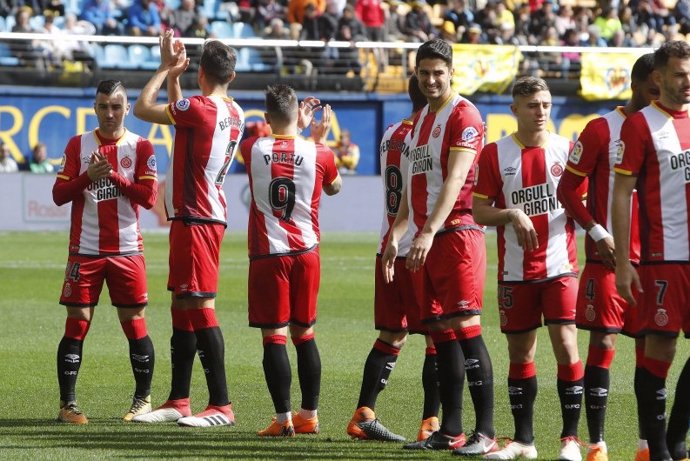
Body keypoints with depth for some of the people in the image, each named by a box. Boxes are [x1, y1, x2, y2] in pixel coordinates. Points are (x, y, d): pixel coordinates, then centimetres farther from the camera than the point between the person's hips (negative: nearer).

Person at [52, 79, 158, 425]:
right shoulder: (78, 145, 7)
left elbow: (149, 197, -5)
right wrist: (88, 177, -15)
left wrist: (114, 175, -15)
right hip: (85, 250, 0)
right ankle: (68, 404, 0)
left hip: (127, 250, 0)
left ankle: (143, 400, 14)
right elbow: (59, 194, 2)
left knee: (135, 324, 2)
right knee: (76, 324, -3)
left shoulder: (140, 147, 4)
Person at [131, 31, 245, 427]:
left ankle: (221, 406, -11)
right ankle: (179, 402, 19)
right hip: (210, 215, 10)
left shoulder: (200, 108, -17)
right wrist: (173, 76, 23)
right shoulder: (234, 113, 10)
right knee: (182, 308, 14)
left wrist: (166, 68, 0)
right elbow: (177, 114, 27)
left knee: (200, 308, -9)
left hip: (195, 219, -10)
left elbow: (143, 108, -11)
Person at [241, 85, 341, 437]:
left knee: (274, 336, -2)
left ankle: (283, 418, -6)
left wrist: (299, 124, 27)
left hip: (268, 255, -2)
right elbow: (334, 187, 18)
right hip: (307, 254, 2)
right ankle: (309, 415, 16)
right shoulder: (319, 154, -5)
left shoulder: (253, 149, -6)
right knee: (304, 334, 13)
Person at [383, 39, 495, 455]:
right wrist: (396, 235, 15)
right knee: (441, 331, 8)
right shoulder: (421, 119, 20)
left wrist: (429, 231, -26)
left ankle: (486, 432, -13)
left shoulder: (463, 115, -7)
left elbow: (455, 179, -18)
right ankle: (451, 431, 12)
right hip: (426, 239, 9)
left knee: (465, 328, -12)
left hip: (456, 233, -8)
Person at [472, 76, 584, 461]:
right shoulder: (495, 154, 3)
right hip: (516, 270, 1)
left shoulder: (567, 149, 4)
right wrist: (512, 214, -15)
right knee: (520, 353, 8)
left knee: (566, 344, -11)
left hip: (560, 266, -1)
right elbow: (479, 211, 2)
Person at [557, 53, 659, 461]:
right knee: (604, 343, -5)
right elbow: (568, 189, -2)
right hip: (608, 257, -4)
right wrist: (598, 233, -11)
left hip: (654, 258, 4)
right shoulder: (602, 130, -3)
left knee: (650, 347, 5)